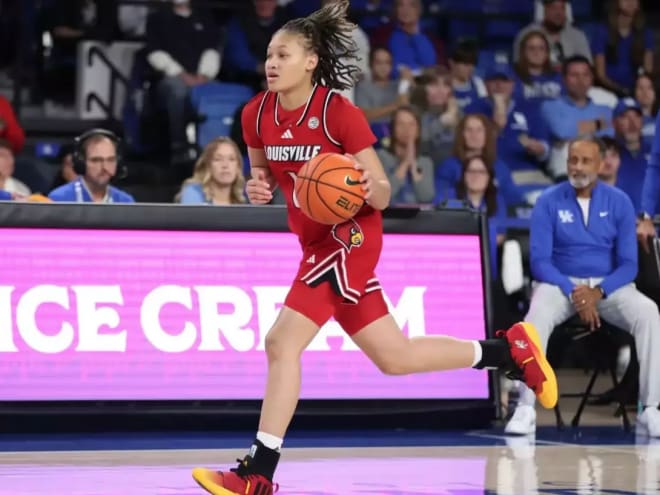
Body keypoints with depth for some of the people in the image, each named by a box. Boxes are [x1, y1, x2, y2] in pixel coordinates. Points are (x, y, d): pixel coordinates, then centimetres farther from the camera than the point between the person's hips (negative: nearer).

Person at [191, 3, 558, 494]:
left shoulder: (340, 113, -17)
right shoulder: (257, 114, -1)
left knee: (282, 343, -17)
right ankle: (512, 348, 29)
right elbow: (264, 177, 15)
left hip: (349, 238, -8)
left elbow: (382, 197, -12)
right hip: (319, 243, 8)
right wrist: (258, 190, -9)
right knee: (393, 356, 15)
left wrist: (370, 188, -35)